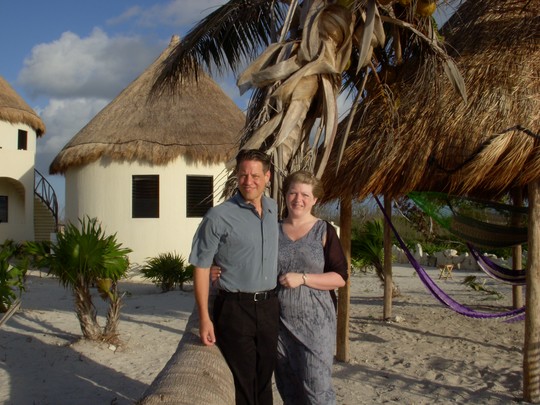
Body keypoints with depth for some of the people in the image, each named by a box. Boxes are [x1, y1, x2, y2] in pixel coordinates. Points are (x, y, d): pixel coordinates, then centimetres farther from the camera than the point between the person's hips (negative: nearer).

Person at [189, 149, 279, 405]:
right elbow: (201, 268, -9)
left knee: (264, 380, 16)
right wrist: (204, 318, -13)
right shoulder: (218, 217, -11)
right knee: (241, 384, 4)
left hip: (269, 307, 5)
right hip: (235, 309, -5)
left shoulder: (273, 209, 7)